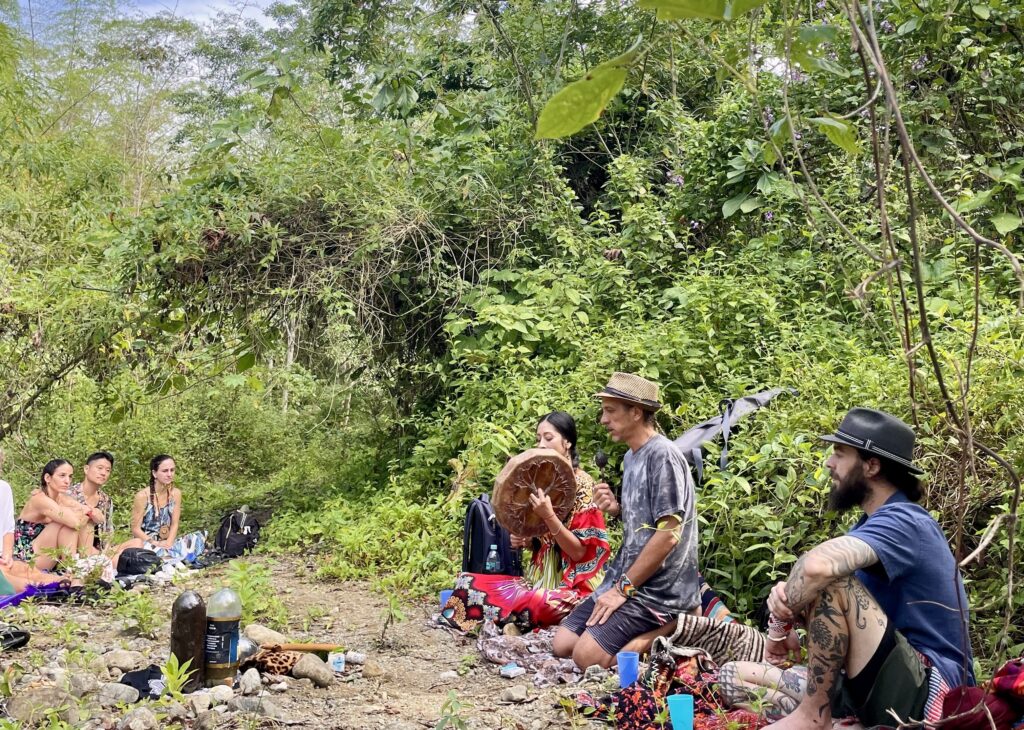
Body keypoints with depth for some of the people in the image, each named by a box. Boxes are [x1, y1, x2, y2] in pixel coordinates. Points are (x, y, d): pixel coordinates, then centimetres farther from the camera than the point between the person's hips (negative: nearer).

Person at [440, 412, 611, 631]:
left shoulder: (582, 483, -9)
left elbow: (579, 552, -14)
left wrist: (549, 516, -23)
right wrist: (524, 541, 0)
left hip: (572, 587, -7)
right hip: (541, 578, 7)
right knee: (467, 582, -11)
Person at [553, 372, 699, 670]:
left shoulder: (663, 456, -16)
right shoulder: (631, 457, 13)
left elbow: (668, 534, -21)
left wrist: (623, 588, -17)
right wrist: (617, 509, 1)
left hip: (658, 590, -9)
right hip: (626, 578, 9)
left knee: (588, 656, -20)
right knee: (562, 644, 1)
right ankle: (647, 634, 10)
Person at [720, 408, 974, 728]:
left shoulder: (903, 521, -17)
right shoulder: (875, 524, 15)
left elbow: (817, 566, -36)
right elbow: (825, 610, 7)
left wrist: (781, 623, -18)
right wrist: (786, 597, -16)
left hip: (928, 692, -10)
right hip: (882, 686, 10)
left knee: (831, 582, -30)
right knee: (736, 675, 10)